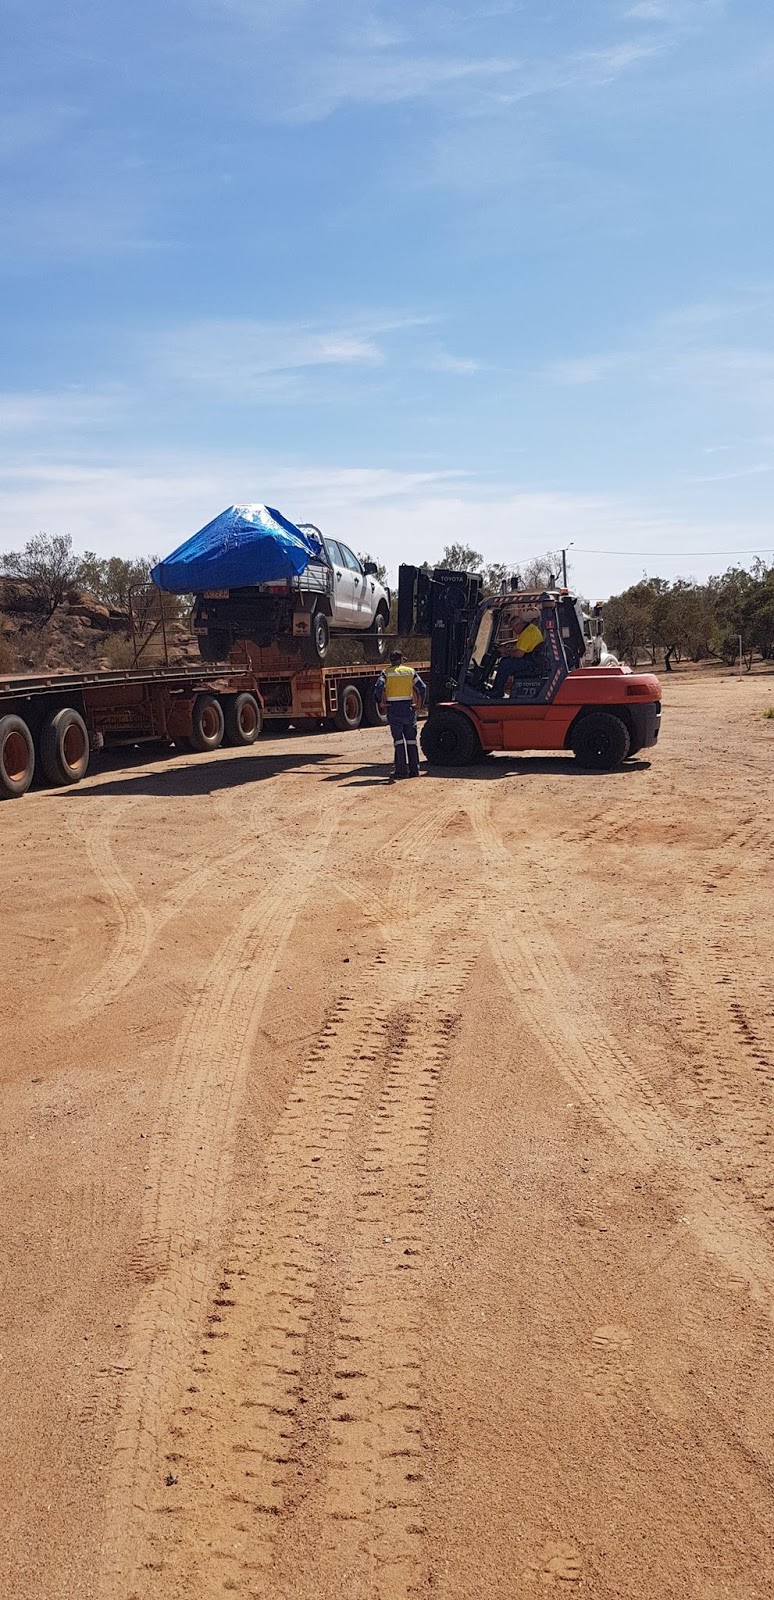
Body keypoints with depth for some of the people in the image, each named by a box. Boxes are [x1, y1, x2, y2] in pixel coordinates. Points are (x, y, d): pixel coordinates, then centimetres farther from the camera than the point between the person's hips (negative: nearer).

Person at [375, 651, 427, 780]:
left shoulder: (386, 673, 2)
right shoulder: (410, 671, 8)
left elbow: (378, 688, -14)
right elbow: (422, 688, 1)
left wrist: (380, 704, -6)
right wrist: (419, 703, 8)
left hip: (394, 709, -2)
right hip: (408, 708, 2)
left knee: (398, 739, 0)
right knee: (411, 739, 9)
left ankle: (402, 769, -6)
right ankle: (414, 769, 9)